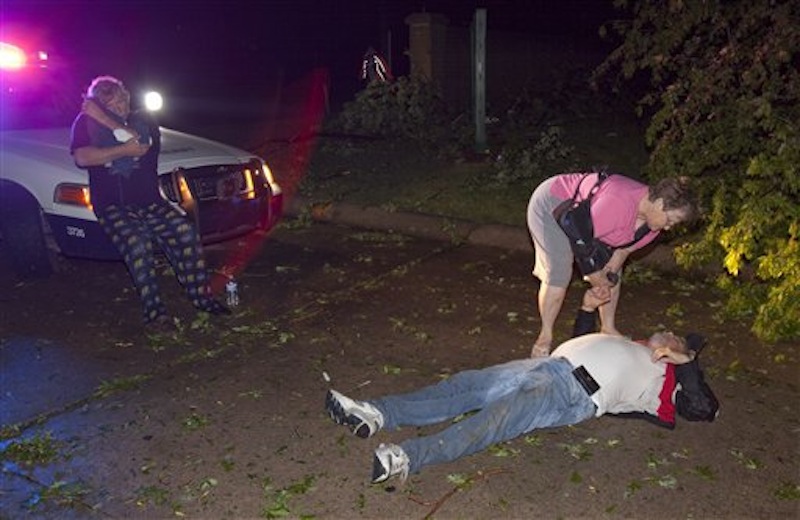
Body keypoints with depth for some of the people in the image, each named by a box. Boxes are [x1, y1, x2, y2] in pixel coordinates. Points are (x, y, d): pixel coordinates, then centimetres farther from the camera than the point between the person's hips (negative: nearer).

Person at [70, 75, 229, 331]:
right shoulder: (86, 123, 8)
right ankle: (154, 312, -26)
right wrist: (125, 150, -14)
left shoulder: (141, 121, 13)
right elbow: (82, 158, -11)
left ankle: (202, 297, -9)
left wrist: (103, 118, -10)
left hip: (149, 202, 3)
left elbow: (140, 144, -11)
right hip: (112, 206, -3)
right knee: (137, 243, -31)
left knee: (185, 232, -20)